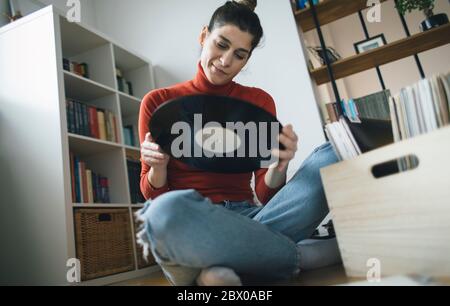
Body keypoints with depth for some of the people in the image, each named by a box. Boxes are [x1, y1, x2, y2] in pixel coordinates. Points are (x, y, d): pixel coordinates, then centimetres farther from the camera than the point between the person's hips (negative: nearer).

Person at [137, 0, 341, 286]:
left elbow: (265, 194, 4)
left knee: (332, 155, -18)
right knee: (168, 210, -39)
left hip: (246, 218, 2)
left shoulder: (259, 101, 8)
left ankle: (221, 268, -23)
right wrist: (158, 168, -16)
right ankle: (303, 255, -18)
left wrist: (279, 167, -18)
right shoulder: (159, 102, 5)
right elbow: (152, 194, 6)